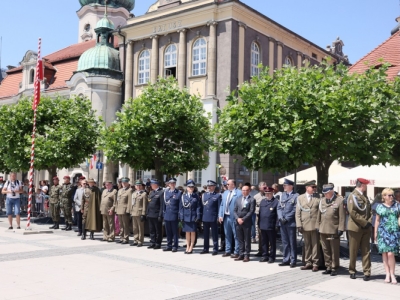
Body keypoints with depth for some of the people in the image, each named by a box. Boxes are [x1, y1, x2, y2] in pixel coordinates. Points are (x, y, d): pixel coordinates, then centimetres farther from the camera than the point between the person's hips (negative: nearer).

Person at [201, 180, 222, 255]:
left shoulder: (218, 195, -2)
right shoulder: (204, 195, 14)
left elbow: (219, 207, -5)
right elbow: (202, 205, 13)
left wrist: (219, 217, -10)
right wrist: (201, 216, 6)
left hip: (213, 218, -5)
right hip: (205, 218, 5)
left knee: (214, 234, 2)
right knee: (205, 234, 11)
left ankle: (215, 249, 9)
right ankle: (206, 248, 21)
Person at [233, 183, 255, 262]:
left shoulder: (252, 200, -3)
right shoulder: (238, 199, 14)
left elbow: (251, 211, -10)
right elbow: (234, 210, 10)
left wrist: (243, 219, -14)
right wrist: (238, 218, -6)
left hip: (247, 223, -5)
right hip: (238, 222, 5)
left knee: (247, 240, 2)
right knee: (240, 240, 9)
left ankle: (246, 255, 7)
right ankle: (241, 254, 15)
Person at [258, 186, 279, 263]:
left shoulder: (276, 202, -6)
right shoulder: (262, 201, 11)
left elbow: (278, 215, -8)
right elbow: (259, 213, 14)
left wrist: (276, 226, -11)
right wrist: (259, 225, 11)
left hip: (271, 227, -5)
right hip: (263, 226, 5)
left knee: (272, 243, 6)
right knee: (264, 242, 12)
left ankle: (272, 257, 13)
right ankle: (265, 256, 21)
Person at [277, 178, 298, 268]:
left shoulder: (296, 196, -6)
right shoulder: (282, 195, 13)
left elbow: (295, 209, -11)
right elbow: (279, 207, 12)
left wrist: (287, 218, -13)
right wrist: (280, 217, -3)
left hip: (291, 223, -6)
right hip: (282, 223, 6)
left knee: (292, 243, 2)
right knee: (285, 242, 12)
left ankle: (293, 260, 9)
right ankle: (286, 259, 19)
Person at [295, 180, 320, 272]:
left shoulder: (319, 197, 3)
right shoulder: (300, 198, 7)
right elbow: (298, 213, 5)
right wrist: (299, 225, -3)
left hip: (315, 225, -2)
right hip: (305, 225, 2)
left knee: (315, 245, 1)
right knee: (307, 245, 10)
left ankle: (315, 263, 8)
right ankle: (308, 263, 20)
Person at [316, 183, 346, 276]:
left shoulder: (339, 200, -6)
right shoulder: (322, 200, 12)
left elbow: (342, 216, -8)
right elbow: (319, 214, 17)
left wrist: (341, 229, -11)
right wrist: (317, 226, 13)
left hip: (334, 230, -5)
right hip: (323, 230, 6)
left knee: (335, 251, 3)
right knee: (326, 250, 10)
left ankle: (334, 268, 13)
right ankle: (328, 267, 20)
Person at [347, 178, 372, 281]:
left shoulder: (365, 197, 17)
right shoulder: (352, 196, -8)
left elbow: (369, 210, 16)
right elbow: (353, 212, -16)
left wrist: (369, 222, -2)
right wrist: (364, 223, -15)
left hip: (366, 229, 6)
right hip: (355, 228, -6)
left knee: (366, 251, 5)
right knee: (353, 252, 4)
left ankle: (367, 272, 9)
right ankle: (352, 271, 16)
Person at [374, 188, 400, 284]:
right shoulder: (380, 207, 9)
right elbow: (377, 220, 12)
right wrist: (375, 232, 8)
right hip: (383, 232, 1)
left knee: (390, 253, -10)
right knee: (384, 253, 1)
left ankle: (392, 274, 3)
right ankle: (387, 274, 10)